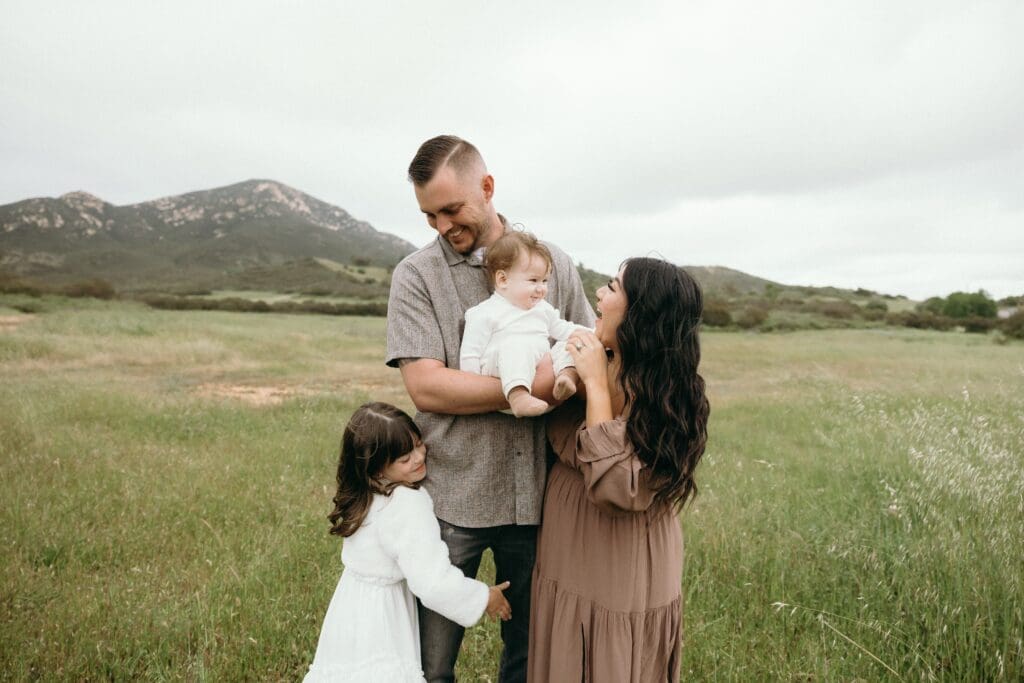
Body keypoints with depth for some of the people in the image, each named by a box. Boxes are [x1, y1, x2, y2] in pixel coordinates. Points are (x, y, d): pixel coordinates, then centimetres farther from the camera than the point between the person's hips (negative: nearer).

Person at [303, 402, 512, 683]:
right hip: (379, 615, -8)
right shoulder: (409, 505, -28)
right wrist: (484, 597, -14)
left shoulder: (366, 494, -2)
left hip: (353, 606, 8)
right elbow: (434, 584, -28)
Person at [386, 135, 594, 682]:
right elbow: (425, 386, -14)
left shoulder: (552, 263, 5)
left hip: (536, 492, 2)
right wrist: (533, 388, -20)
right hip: (452, 495, -2)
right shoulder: (416, 275, -3)